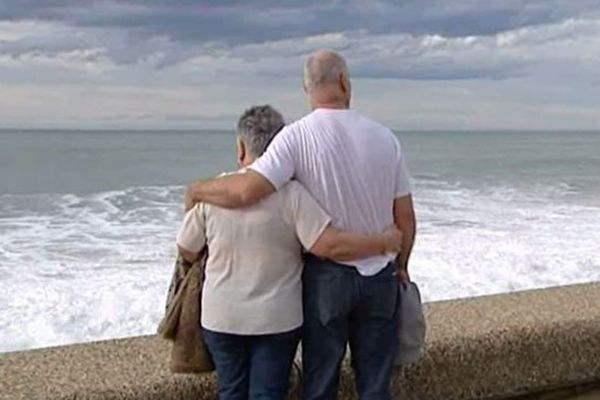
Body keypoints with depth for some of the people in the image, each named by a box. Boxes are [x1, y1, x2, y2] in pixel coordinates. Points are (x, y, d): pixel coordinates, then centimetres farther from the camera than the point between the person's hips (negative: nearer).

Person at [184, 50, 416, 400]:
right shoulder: (385, 137, -2)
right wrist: (400, 265, 20)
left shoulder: (298, 136, -13)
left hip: (328, 276, -3)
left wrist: (197, 189, -6)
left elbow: (246, 191, -26)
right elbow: (406, 218, 2)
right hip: (379, 277, 3)